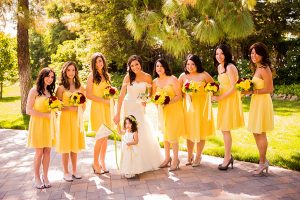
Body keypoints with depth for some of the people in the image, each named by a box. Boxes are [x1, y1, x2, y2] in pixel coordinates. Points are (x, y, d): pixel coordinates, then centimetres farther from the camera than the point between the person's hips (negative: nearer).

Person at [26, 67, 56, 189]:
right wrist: (46, 115, -15)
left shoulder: (50, 91, 12)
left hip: (48, 124, 5)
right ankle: (37, 178, 15)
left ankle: (45, 177, 19)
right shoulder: (34, 91, -7)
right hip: (37, 124, -5)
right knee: (39, 152, 0)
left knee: (47, 151, 7)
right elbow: (28, 110, -11)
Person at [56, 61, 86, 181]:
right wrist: (70, 108, -18)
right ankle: (66, 172, 16)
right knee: (66, 146, 3)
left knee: (75, 145, 11)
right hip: (65, 118, -4)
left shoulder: (79, 87, 8)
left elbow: (84, 104, 13)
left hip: (77, 118, 4)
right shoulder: (61, 87, -4)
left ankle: (74, 171, 24)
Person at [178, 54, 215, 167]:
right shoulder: (183, 76, 4)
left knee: (200, 131, 4)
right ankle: (189, 156, 22)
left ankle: (198, 157, 19)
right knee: (189, 131, 6)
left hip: (201, 106, -2)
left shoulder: (204, 75, -3)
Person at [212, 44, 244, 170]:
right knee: (224, 129, 11)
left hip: (230, 100, -8)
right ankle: (228, 156, 25)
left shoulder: (230, 67, -16)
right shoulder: (219, 67, 11)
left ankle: (227, 158, 13)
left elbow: (233, 87, -19)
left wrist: (219, 98, -17)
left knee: (225, 129, -2)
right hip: (223, 100, 8)